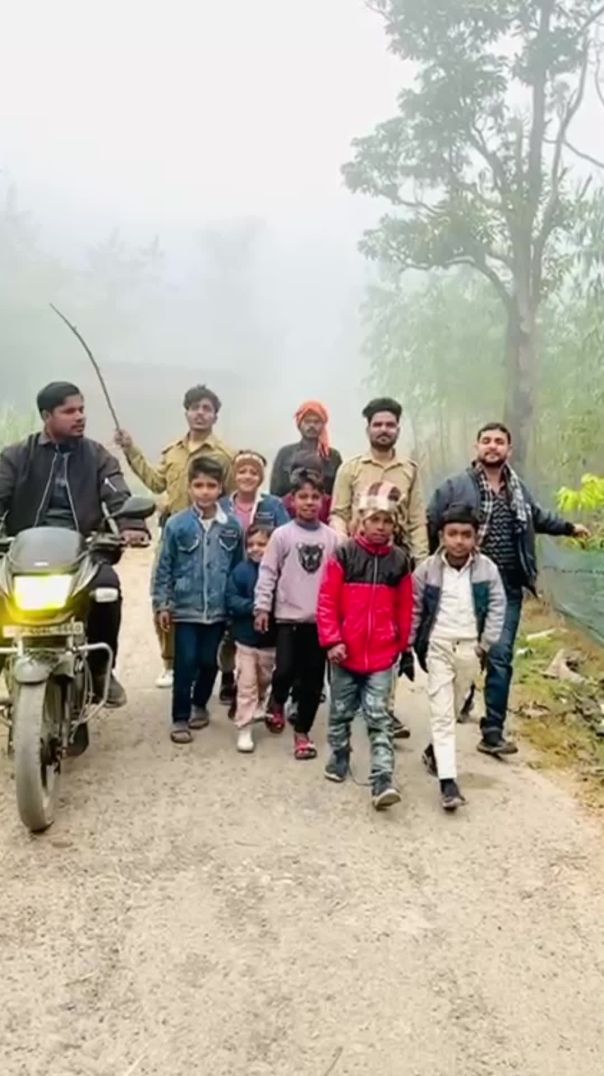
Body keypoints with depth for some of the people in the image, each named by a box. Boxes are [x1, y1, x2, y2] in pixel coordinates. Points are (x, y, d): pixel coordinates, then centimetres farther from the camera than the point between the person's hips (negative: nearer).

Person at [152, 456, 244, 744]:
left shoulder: (232, 526, -2)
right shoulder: (176, 525, -7)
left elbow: (238, 568, 5)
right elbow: (164, 568, -1)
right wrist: (162, 604, -3)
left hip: (218, 609, 2)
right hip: (186, 608, -2)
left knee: (209, 663, 14)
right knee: (185, 665, 1)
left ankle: (200, 705, 36)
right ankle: (179, 719, 15)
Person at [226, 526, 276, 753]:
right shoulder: (241, 570, -9)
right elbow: (231, 601, -11)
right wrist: (253, 607, -25)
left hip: (271, 640, 1)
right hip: (246, 639, -1)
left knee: (264, 682, 23)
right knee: (246, 686, 2)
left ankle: (259, 709, 48)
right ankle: (244, 729, 9)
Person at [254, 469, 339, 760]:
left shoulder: (331, 538, 2)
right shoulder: (282, 535, -3)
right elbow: (268, 573, -2)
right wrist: (262, 607, -7)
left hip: (320, 618, 2)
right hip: (288, 616, -2)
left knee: (313, 679, 7)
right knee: (286, 670, -10)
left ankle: (302, 732, 22)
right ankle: (277, 704, 25)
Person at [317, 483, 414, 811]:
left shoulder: (400, 561, 1)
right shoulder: (344, 555, -6)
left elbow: (405, 609, 8)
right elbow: (327, 601, -6)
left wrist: (402, 646, 12)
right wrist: (331, 640, -11)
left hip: (383, 656, 0)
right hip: (345, 653, 0)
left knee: (378, 717, -2)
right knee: (341, 711, 17)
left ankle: (383, 780, -5)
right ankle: (339, 757, 38)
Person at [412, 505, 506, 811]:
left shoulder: (487, 569, -5)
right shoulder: (428, 568, -6)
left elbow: (497, 608, 2)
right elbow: (414, 609, 2)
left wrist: (485, 645, -2)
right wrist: (407, 647, 2)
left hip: (470, 647, 2)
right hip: (438, 645, -2)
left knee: (454, 709, 15)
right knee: (441, 711, -7)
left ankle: (435, 750, 41)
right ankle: (448, 780, -8)